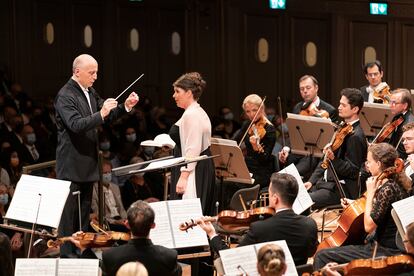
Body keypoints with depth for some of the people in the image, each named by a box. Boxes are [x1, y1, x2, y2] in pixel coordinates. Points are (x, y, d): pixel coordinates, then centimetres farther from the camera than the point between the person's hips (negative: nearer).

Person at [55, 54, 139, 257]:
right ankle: (66, 253, 2)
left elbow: (106, 116, 18)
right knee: (69, 209, -3)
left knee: (84, 209, 15)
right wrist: (101, 114, -36)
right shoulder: (65, 96, -16)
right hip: (72, 163, -9)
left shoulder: (90, 92, 11)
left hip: (88, 162, 9)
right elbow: (76, 125, -27)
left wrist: (126, 107, 2)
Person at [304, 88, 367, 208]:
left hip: (342, 189, -9)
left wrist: (333, 159, -32)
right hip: (325, 181, 9)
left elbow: (353, 171, -18)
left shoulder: (356, 136, -16)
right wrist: (312, 180, 10)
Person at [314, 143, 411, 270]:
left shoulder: (387, 189, -22)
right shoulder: (398, 183, 6)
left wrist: (370, 193, -16)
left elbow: (369, 226, -22)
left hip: (385, 251, -10)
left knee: (322, 256, -9)